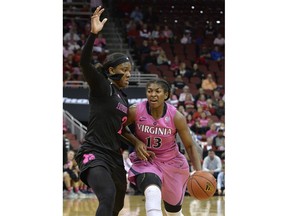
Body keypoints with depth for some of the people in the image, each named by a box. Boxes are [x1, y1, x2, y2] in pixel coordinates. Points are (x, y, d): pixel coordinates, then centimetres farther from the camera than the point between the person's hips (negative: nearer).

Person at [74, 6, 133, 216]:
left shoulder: (123, 97, 15)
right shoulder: (101, 86, -7)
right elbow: (84, 62, -25)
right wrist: (94, 33, -37)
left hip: (114, 157, 9)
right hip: (94, 154, -9)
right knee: (108, 197, -31)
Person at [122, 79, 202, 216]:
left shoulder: (176, 117, -17)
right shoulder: (136, 111, -17)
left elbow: (189, 146, -7)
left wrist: (198, 172, -18)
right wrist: (136, 142, -16)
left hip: (172, 163, 2)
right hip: (145, 160, -2)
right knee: (152, 193, -36)